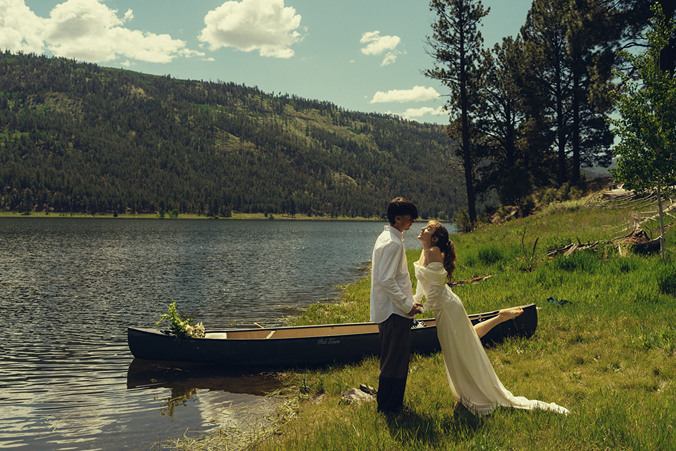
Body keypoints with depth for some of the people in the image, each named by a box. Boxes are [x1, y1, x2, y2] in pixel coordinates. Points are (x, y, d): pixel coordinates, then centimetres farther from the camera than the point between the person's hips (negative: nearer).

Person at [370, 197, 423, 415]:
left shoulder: (386, 238, 13)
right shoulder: (393, 243, -20)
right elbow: (387, 280, -24)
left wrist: (408, 301, 19)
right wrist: (408, 305, -18)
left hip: (388, 310, 11)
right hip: (395, 312, -11)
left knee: (392, 360, 18)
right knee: (395, 361, -1)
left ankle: (391, 403, 28)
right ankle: (388, 407, 9)